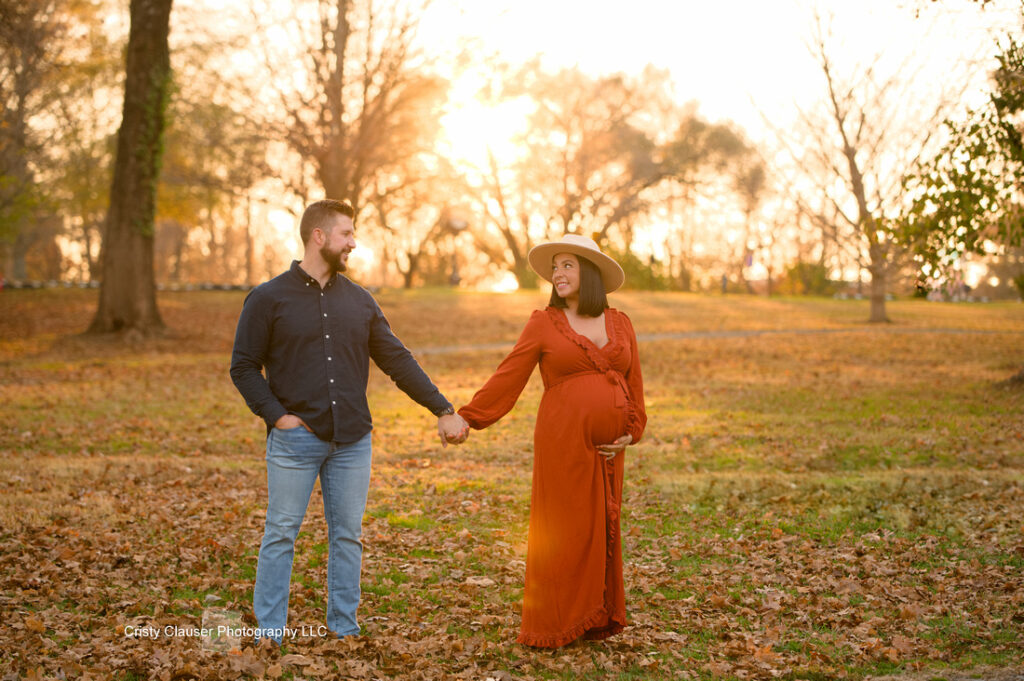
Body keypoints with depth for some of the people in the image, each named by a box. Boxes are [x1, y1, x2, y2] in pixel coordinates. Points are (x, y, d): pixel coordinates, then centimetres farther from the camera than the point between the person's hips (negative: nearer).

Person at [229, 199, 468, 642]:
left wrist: (443, 410, 6)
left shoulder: (359, 301, 12)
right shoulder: (269, 299, 0)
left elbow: (397, 361, 11)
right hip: (295, 438, -4)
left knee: (347, 536, 8)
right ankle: (269, 632, 10)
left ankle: (344, 628, 18)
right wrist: (276, 415, -10)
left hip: (352, 440, 4)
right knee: (280, 534, 1)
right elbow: (243, 367, 1)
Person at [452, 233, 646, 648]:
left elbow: (633, 384, 13)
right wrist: (467, 418, -9)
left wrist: (631, 432, 2)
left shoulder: (620, 324, 10)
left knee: (601, 531, 8)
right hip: (563, 441, -4)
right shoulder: (543, 324, 1)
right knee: (562, 531, -1)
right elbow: (508, 378, -2)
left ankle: (595, 620, 20)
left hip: (606, 447, 4)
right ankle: (551, 626, 9)